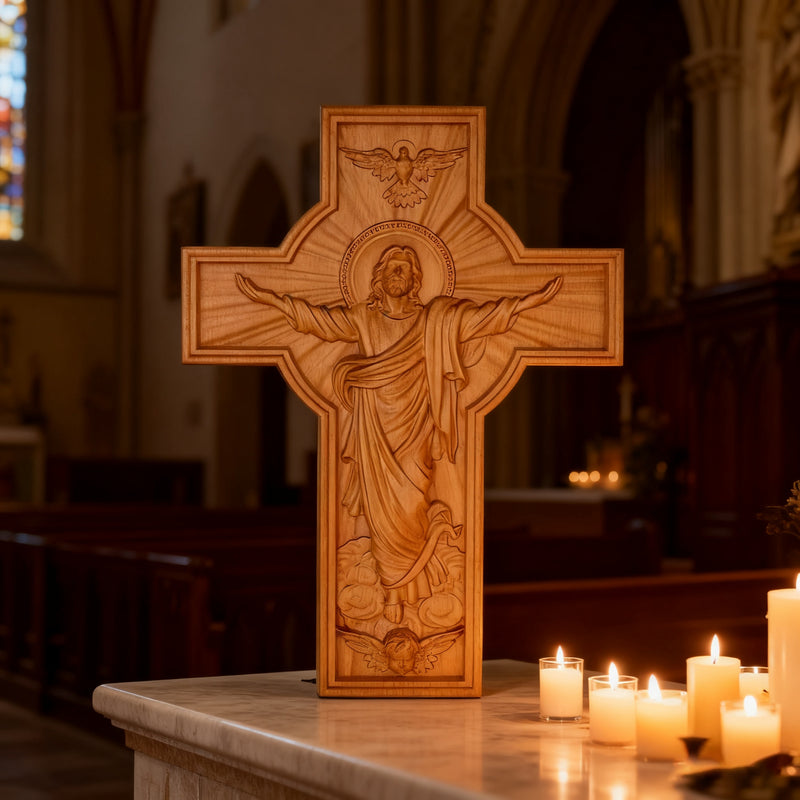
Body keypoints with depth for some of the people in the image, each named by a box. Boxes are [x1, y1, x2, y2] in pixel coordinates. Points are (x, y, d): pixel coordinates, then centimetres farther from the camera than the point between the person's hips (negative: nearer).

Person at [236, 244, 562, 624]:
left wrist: (535, 298, -3)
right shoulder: (362, 319, 7)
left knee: (409, 503, -8)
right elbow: (317, 318, 4)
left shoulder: (435, 319, 5)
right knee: (384, 507, -1)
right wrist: (265, 297, -1)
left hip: (414, 427, 0)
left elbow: (481, 317, 3)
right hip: (375, 430, 0)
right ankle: (394, 590, 11)